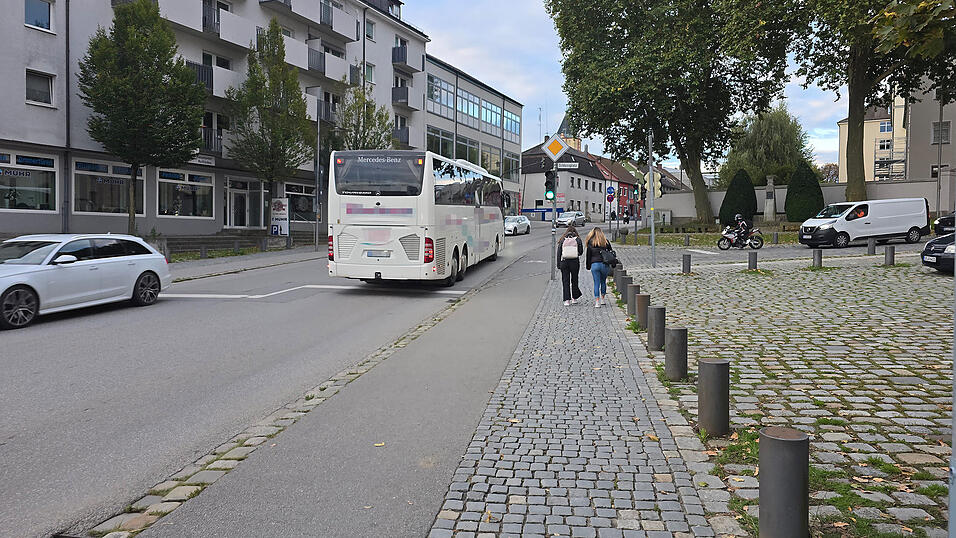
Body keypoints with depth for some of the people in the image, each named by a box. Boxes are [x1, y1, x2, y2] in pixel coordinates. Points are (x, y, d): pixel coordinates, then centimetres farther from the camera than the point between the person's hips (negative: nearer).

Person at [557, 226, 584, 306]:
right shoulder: (577, 239, 1)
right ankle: (574, 298, 22)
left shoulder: (563, 240, 3)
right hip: (575, 262, 0)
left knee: (565, 281, 3)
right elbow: (581, 251, 1)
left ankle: (567, 300, -2)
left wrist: (558, 264, 6)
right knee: (574, 280, 14)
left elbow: (559, 253, 2)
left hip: (564, 262, 0)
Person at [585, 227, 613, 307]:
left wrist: (588, 266, 9)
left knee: (596, 283, -1)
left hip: (595, 265, -2)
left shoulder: (590, 243, 1)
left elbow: (589, 256, 3)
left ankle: (597, 302, -8)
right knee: (603, 282, 18)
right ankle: (603, 299, 24)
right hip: (605, 264, 2)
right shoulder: (606, 241, 6)